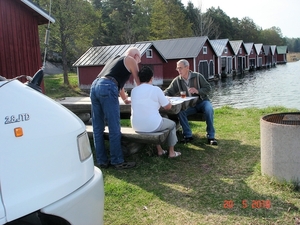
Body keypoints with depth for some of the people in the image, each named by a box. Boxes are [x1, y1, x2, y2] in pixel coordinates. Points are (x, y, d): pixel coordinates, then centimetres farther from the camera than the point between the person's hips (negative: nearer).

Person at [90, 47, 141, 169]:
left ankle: (102, 161, 16)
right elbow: (139, 82, 20)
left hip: (94, 86, 8)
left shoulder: (115, 59, 35)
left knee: (98, 128, 9)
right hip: (107, 88, -8)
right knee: (114, 129, -2)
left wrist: (125, 99, 53)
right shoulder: (130, 60, 14)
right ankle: (117, 161, 4)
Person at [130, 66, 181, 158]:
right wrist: (166, 99, 20)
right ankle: (171, 152, 30)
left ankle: (159, 150, 38)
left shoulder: (133, 90, 4)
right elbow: (168, 106, -1)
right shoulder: (156, 89, -10)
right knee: (172, 124, 25)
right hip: (152, 126, -5)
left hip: (136, 127, 5)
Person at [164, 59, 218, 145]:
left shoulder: (198, 76, -5)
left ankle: (210, 136, -22)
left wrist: (197, 91, -21)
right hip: (189, 104, 2)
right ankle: (188, 135, -16)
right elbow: (168, 92, 4)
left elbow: (208, 88, -3)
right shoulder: (177, 80, 3)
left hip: (202, 101, -2)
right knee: (180, 111, -28)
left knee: (209, 109, -34)